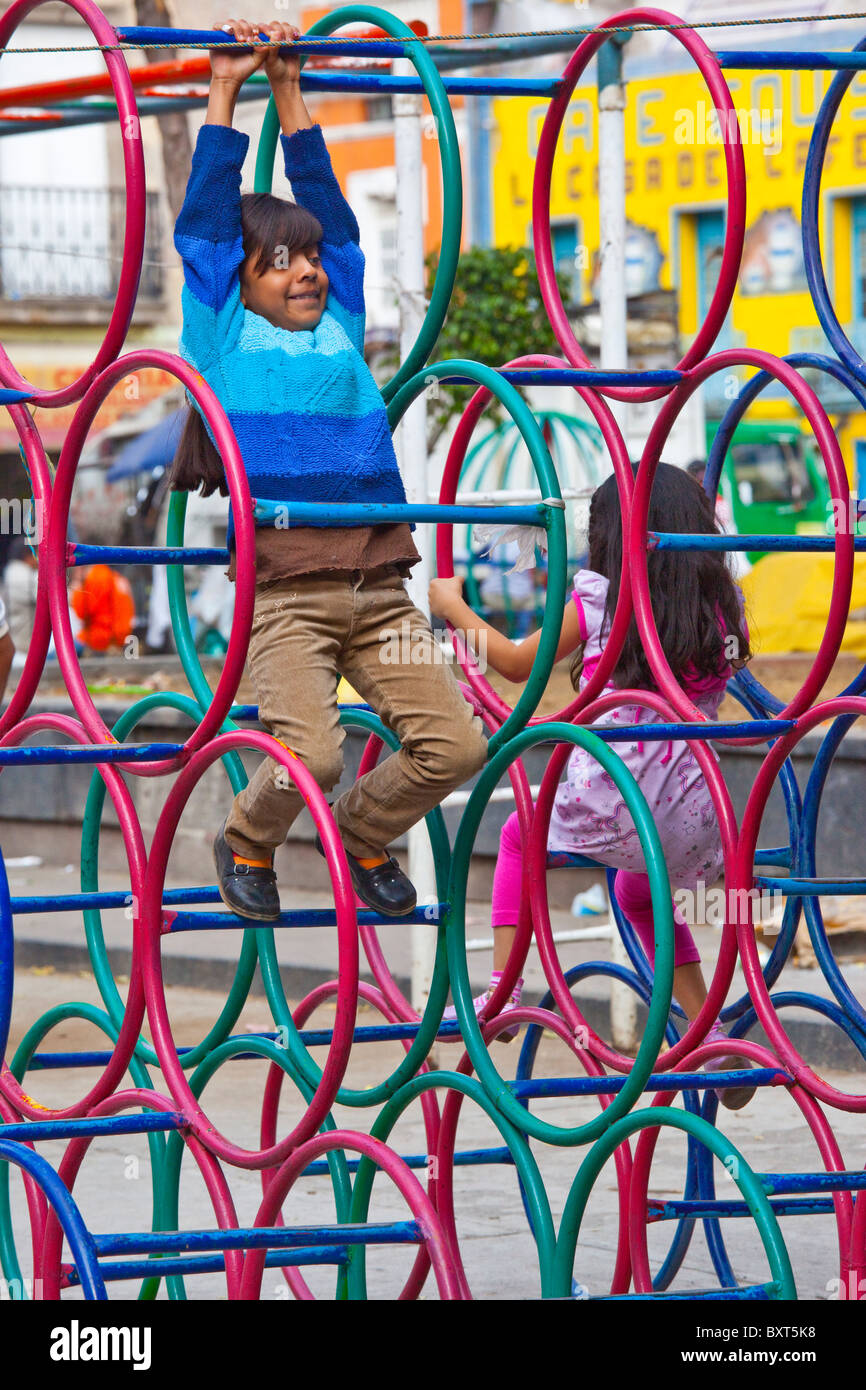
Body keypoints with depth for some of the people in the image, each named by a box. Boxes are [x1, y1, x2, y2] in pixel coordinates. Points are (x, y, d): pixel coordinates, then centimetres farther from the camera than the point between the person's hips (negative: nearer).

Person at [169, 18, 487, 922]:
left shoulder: (340, 325, 19)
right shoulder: (224, 333, 9)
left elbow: (330, 214, 21)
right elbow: (204, 221, 8)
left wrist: (290, 94, 26)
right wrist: (224, 96, 12)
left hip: (379, 589, 5)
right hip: (284, 590, -5)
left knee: (456, 746, -8)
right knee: (310, 753, -22)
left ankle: (363, 833, 22)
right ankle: (247, 844, 12)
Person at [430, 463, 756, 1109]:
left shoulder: (598, 601, -2)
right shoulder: (723, 609, 6)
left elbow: (516, 663, 12)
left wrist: (455, 608, 28)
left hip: (608, 807, -4)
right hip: (695, 819, 4)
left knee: (519, 836, 28)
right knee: (641, 894, 35)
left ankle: (500, 994, 18)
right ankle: (713, 1036, 24)